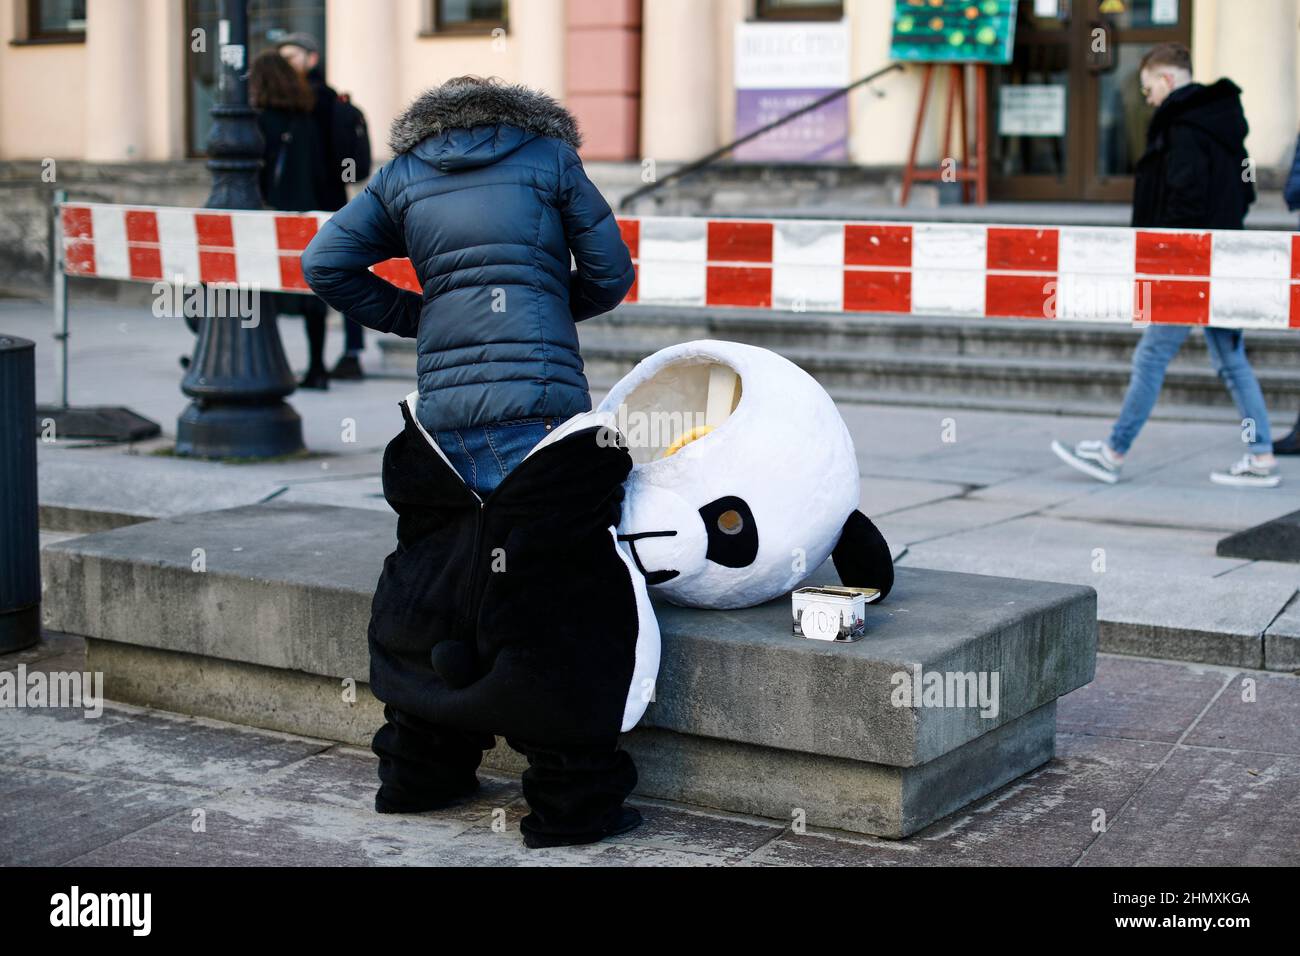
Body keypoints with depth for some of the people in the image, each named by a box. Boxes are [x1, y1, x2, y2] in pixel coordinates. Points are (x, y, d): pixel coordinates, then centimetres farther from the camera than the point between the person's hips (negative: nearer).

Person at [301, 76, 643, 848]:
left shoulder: (404, 174, 17)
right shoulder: (551, 158, 10)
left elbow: (325, 264, 11)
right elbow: (611, 273, 9)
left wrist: (413, 314, 17)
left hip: (442, 418, 4)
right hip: (541, 408, -4)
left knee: (435, 594, 18)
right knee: (565, 611, -1)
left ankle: (419, 773, 28)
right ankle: (571, 801, 1)